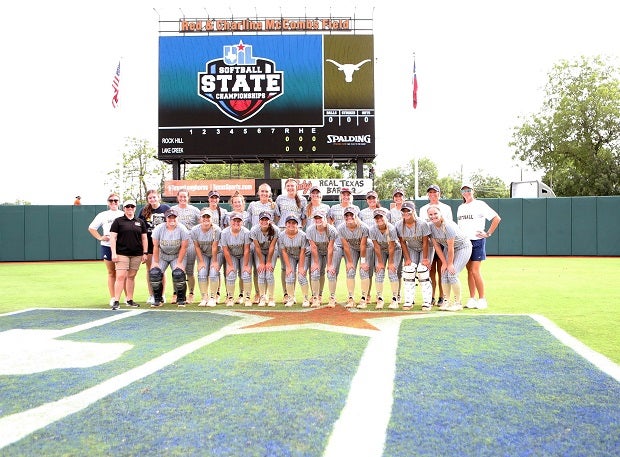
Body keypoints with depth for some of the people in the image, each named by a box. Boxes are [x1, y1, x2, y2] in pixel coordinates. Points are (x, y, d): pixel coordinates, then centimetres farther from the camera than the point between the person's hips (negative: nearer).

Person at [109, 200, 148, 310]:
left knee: (131, 277, 8)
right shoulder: (118, 221, 3)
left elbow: (144, 238, 14)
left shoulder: (140, 222, 13)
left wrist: (145, 253, 7)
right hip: (122, 254, -3)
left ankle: (130, 300, 16)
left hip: (137, 254, 3)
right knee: (121, 276, -10)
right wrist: (114, 253, -9)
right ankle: (116, 301, -7)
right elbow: (112, 238, -1)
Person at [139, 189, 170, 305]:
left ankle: (162, 295, 11)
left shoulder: (166, 208, 0)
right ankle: (151, 295, 16)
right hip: (148, 243, 2)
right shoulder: (144, 211, 5)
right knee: (150, 270, 7)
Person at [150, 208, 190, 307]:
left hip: (178, 255, -2)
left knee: (178, 274, -20)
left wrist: (179, 263, -16)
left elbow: (183, 247, -14)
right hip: (162, 255, 2)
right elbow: (156, 246, -8)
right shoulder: (158, 229, -13)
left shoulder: (182, 230, -17)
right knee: (154, 273, -14)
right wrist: (156, 262, -9)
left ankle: (181, 299, 1)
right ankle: (158, 299, 5)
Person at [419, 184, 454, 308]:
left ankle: (442, 297, 2)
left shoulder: (446, 208, 9)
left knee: (441, 271, -3)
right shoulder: (423, 209, 14)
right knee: (431, 270, 1)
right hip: (428, 242, 2)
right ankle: (432, 297, 7)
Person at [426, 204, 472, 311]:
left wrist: (450, 264, -19)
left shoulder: (448, 226, -31)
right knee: (444, 274, -2)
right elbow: (437, 246, -5)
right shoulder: (431, 227, -11)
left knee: (452, 273, -15)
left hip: (463, 247, -7)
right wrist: (444, 263, -7)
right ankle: (446, 301, 8)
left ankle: (457, 303, -4)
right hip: (448, 248, 7)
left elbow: (451, 247, -26)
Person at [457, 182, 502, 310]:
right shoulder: (461, 208, 15)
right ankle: (472, 299, 12)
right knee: (469, 271, 7)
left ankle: (482, 299, 0)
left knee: (475, 271, -10)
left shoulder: (480, 205, -5)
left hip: (477, 241, -6)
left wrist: (488, 233, -10)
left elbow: (497, 218, -8)